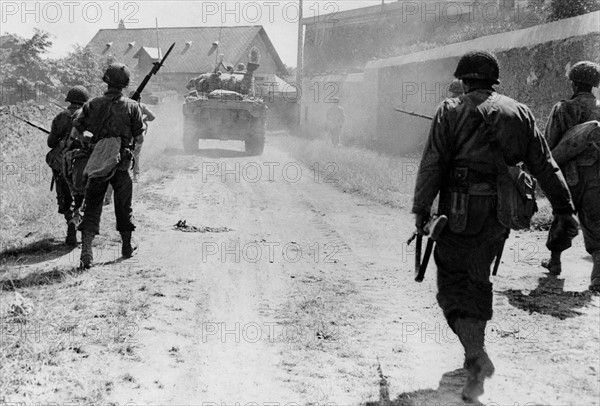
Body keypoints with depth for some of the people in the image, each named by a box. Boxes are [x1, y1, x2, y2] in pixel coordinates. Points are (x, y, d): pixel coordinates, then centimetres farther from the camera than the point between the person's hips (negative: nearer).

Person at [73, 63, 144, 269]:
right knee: (123, 205, 15)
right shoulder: (132, 106, -5)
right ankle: (127, 247, 27)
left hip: (97, 162, 0)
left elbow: (76, 130, 3)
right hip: (122, 163, 0)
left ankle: (86, 251, -7)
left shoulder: (93, 105, -2)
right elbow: (139, 135, 0)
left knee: (92, 206, 5)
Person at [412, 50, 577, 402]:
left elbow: (433, 164, -9)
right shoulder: (519, 113, 8)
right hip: (500, 215, 4)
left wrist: (421, 209, -6)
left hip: (460, 212, -4)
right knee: (478, 280, 19)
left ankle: (477, 356, -19)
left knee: (453, 284, 0)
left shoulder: (452, 112, -2)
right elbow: (545, 165, 7)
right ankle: (475, 355, 26)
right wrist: (565, 209, 10)